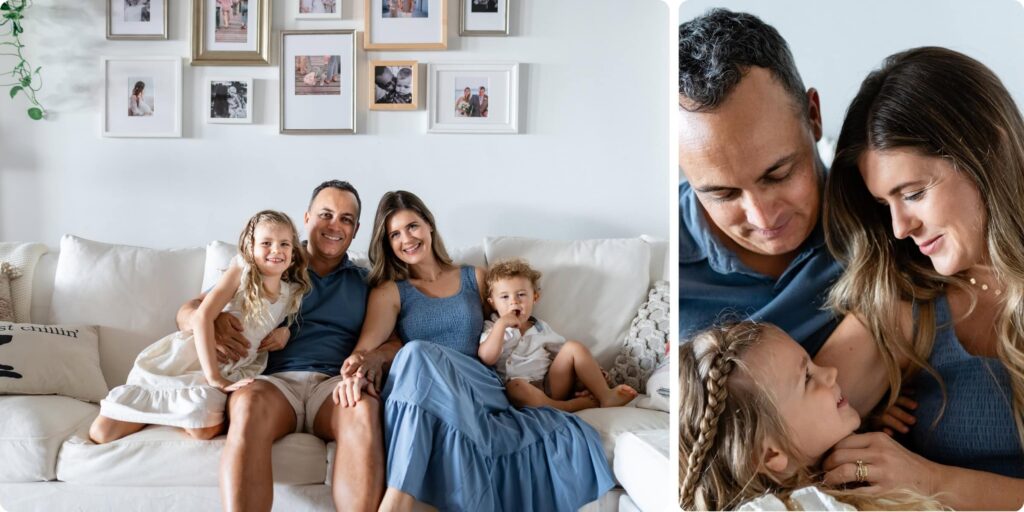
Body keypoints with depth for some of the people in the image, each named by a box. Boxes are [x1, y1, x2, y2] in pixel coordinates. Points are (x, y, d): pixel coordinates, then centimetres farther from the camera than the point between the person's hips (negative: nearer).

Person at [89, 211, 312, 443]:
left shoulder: (293, 294, 3)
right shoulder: (240, 271, -10)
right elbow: (202, 317, -21)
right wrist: (214, 377, -24)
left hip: (229, 370, 3)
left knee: (204, 429, -33)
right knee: (101, 433, -11)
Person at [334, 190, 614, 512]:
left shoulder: (475, 278, 21)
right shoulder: (389, 292, 15)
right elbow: (367, 346, -3)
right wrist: (356, 369, -27)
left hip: (478, 387, 1)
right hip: (418, 396, 0)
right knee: (417, 355, -37)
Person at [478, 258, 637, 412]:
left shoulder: (541, 328, 19)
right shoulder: (492, 329, 9)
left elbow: (564, 350, 22)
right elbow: (487, 358, -10)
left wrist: (591, 368, 6)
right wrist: (501, 324, -14)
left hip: (551, 386, 4)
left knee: (573, 347, -10)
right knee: (516, 386, -39)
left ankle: (606, 396, -21)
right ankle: (581, 404, -37)